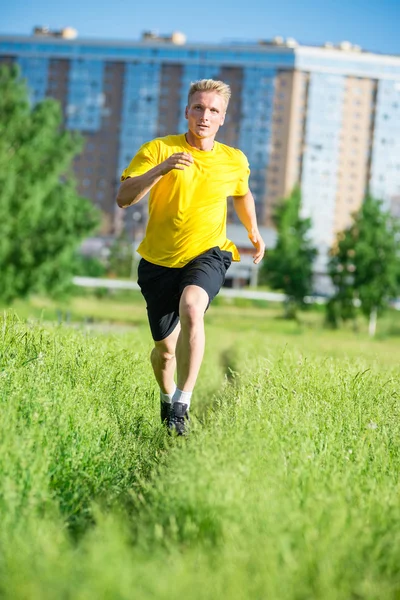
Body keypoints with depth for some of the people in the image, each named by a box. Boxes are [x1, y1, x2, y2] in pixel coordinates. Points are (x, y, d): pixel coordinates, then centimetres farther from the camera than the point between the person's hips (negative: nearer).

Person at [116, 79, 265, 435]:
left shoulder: (235, 161, 4)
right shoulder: (158, 150, -6)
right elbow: (123, 198, -18)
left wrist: (253, 231, 20)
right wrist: (160, 169, -30)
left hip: (207, 255, 0)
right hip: (159, 261, 0)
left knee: (191, 308, -34)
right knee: (165, 349, 8)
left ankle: (182, 405, -33)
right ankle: (167, 397, 43)